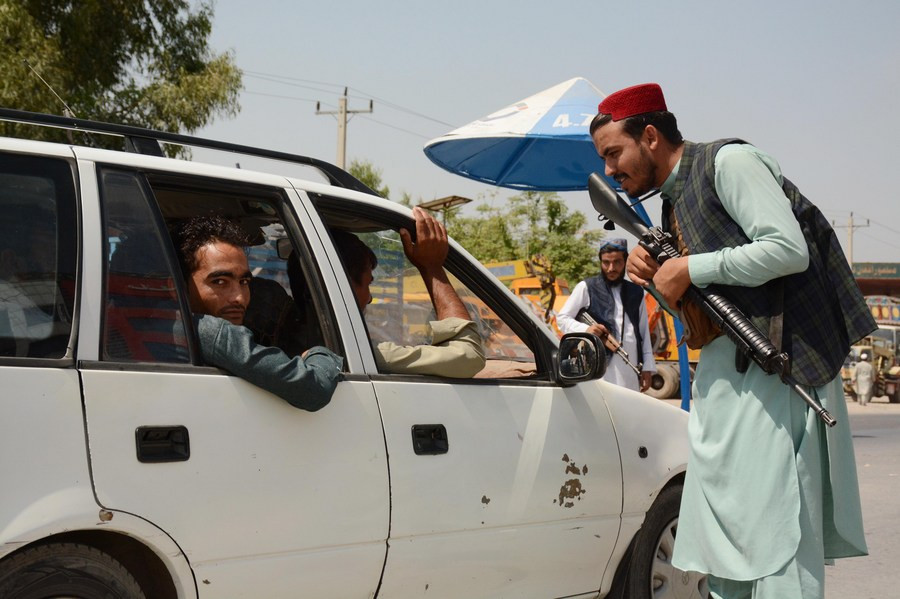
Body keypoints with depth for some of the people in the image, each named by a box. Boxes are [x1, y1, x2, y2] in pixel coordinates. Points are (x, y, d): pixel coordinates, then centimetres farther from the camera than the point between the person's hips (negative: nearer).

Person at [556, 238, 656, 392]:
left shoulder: (636, 292, 19)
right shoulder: (586, 288, 6)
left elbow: (644, 332, 20)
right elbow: (562, 318, 6)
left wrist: (647, 367, 14)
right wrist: (586, 329, -12)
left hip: (630, 369, 4)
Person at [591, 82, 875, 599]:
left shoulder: (727, 161, -7)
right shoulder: (672, 203, 19)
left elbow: (788, 249, -19)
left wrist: (689, 270, -14)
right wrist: (656, 276, 3)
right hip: (724, 369, 9)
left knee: (773, 524, -10)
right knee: (723, 528, 11)